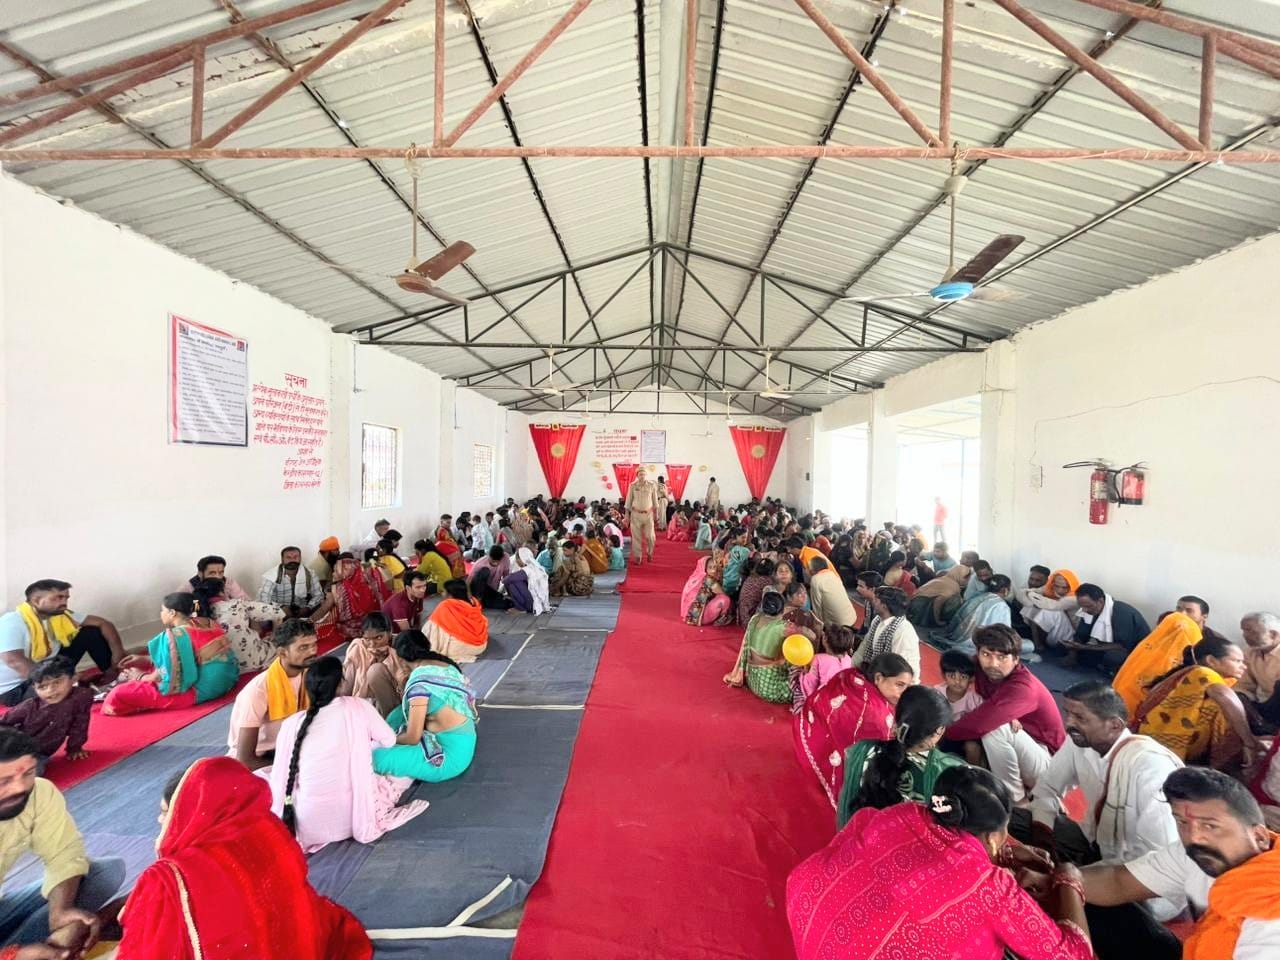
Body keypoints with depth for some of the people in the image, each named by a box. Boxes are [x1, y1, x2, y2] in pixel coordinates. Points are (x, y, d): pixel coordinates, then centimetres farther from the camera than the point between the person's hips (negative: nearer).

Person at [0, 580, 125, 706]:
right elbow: (14, 660, -35)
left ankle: (114, 677, 2)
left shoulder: (60, 615, -3)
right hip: (14, 688, -7)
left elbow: (104, 624, -2)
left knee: (91, 632, -4)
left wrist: (117, 659, -15)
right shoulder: (12, 623, -22)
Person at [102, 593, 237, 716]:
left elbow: (166, 679, -16)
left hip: (197, 692, -9)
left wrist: (142, 678, 4)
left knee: (118, 695, -5)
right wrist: (144, 660, 18)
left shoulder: (174, 636, -19)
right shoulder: (209, 624, 5)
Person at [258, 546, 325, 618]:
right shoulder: (272, 575, -10)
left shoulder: (309, 574, -5)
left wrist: (308, 608, -19)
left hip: (301, 612, 2)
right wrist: (281, 607, -30)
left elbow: (318, 595, -1)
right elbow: (262, 599, -17)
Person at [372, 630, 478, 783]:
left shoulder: (419, 680, -20)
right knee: (399, 714, 16)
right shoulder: (445, 664, 4)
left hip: (450, 755, -8)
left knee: (376, 757, -12)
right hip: (463, 744, 8)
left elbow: (413, 737, -14)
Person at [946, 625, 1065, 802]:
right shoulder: (984, 672, -8)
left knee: (995, 728, -30)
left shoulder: (1023, 687, -29)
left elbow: (982, 721, -37)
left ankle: (1015, 799, -12)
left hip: (1049, 766, -7)